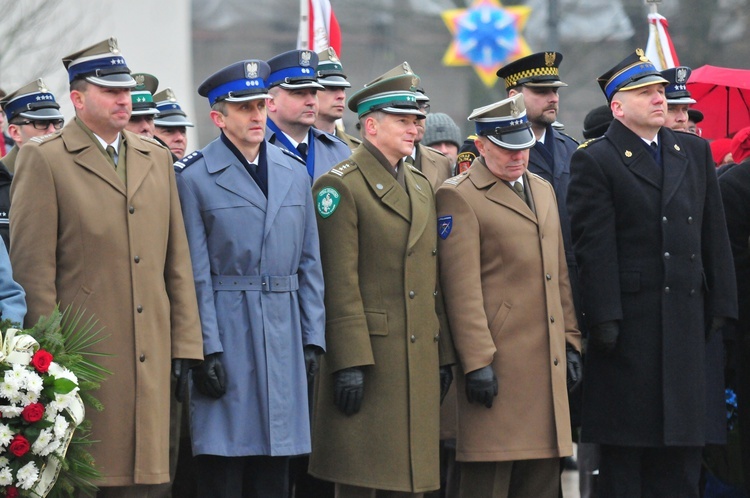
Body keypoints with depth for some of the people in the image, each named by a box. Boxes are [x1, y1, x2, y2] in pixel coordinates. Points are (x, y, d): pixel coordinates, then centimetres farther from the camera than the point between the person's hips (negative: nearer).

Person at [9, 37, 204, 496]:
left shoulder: (157, 159, 16)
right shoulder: (43, 159, -1)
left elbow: (177, 259, 16)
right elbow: (32, 265, -5)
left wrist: (185, 343, 10)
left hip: (150, 353, 5)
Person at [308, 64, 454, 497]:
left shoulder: (421, 186, 17)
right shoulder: (340, 187, -8)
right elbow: (340, 282, -14)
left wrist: (444, 356, 15)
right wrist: (349, 363, -18)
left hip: (420, 361, 7)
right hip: (368, 355, -7)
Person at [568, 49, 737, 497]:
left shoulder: (695, 152, 14)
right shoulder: (595, 161, -3)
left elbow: (715, 237, 14)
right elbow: (595, 247, -10)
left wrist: (721, 306, 7)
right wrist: (604, 320, -15)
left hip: (690, 321, 6)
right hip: (630, 322, -5)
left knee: (684, 447, 8)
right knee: (624, 450, -1)